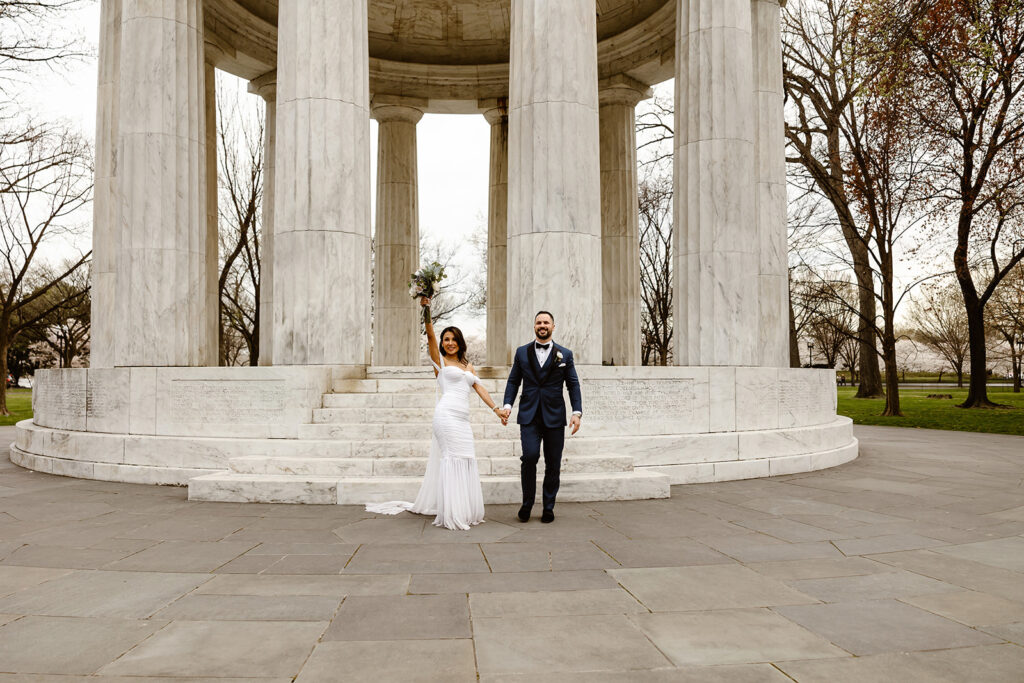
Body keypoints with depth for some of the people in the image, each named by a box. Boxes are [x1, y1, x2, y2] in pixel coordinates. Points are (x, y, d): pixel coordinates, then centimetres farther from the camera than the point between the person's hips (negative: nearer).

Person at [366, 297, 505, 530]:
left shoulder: (468, 366, 22)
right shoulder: (440, 361, 6)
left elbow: (479, 389, 18)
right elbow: (430, 337, -9)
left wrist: (497, 409, 10)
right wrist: (427, 312, -23)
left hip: (462, 419, 6)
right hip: (447, 414, -6)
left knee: (465, 460, 7)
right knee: (453, 457, -9)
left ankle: (463, 510, 19)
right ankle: (452, 514, -6)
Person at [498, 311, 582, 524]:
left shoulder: (565, 354, 8)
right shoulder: (522, 352, 10)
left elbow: (573, 385, 6)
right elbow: (513, 381, 10)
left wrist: (577, 412, -4)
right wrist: (507, 405, -4)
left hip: (554, 416, 1)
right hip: (529, 416, 0)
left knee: (553, 464, 4)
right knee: (530, 456, -16)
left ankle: (549, 508, 18)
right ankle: (527, 504, 3)